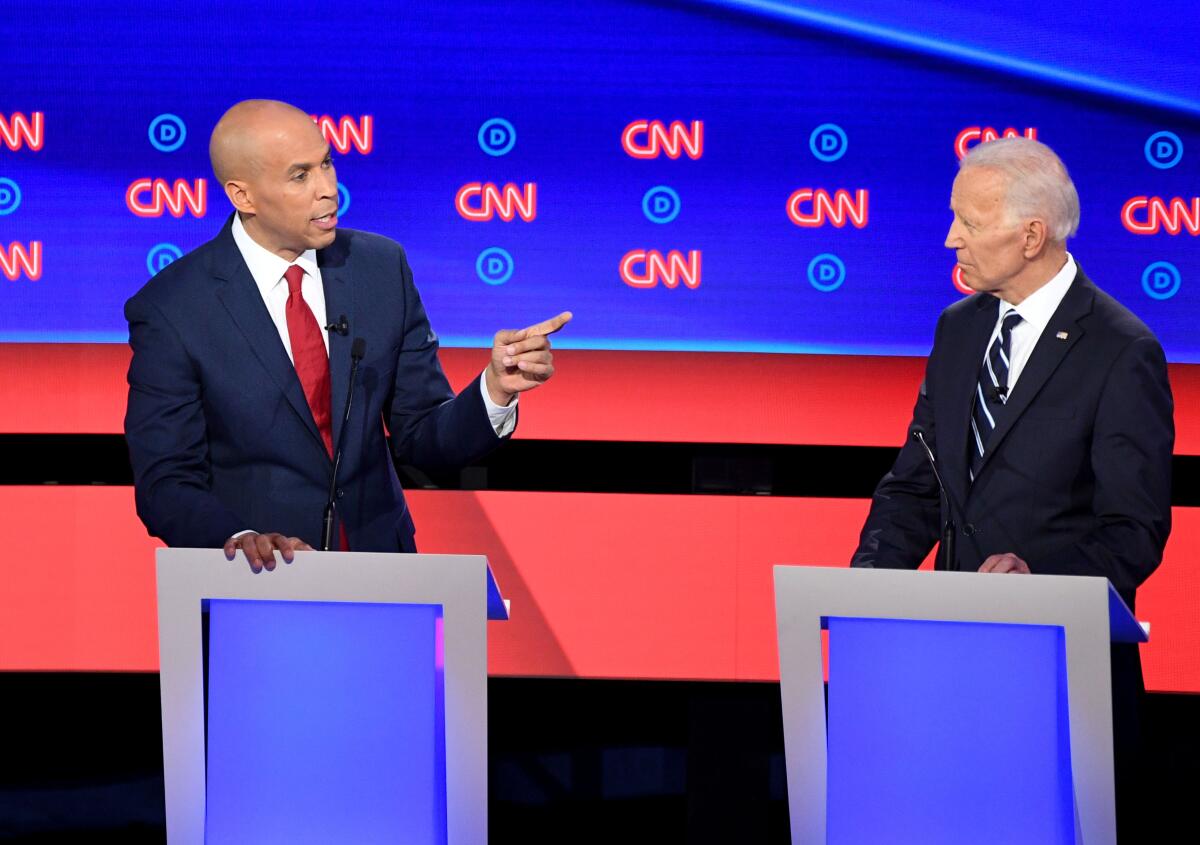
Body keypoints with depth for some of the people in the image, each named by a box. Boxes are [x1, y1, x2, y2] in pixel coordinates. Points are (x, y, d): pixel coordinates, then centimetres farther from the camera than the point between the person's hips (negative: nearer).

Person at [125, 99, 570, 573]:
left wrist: (497, 389, -10)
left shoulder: (382, 267, 5)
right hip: (255, 589, -3)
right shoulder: (170, 311, -6)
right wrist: (239, 538, -24)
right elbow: (166, 484, -5)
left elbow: (421, 439, 9)